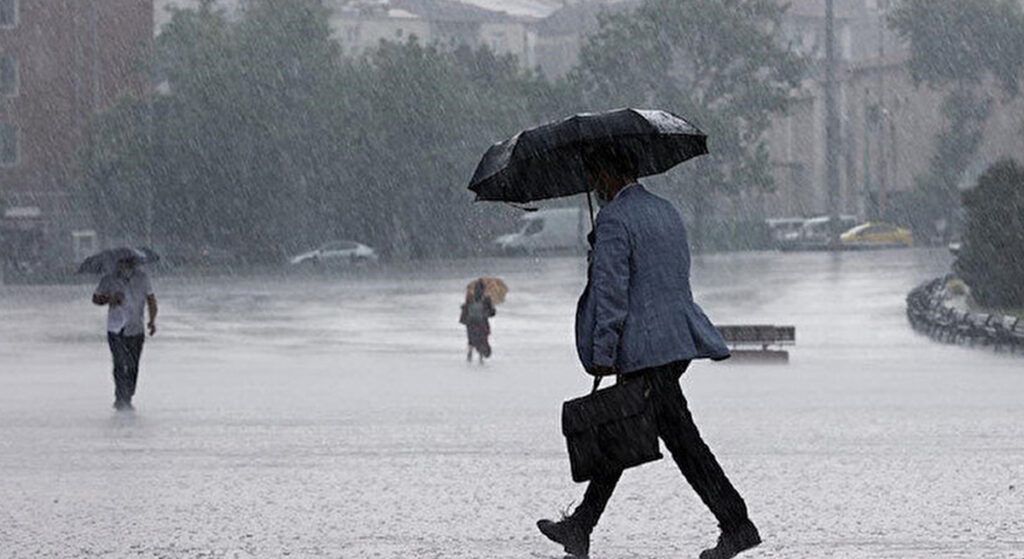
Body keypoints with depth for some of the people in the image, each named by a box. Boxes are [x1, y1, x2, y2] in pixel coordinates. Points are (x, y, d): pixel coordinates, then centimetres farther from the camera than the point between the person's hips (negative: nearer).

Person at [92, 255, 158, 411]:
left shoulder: (142, 279, 2)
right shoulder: (109, 280, -4)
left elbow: (151, 299, 9)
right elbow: (96, 298, 7)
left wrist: (152, 320, -4)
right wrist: (109, 299, -14)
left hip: (136, 331, 3)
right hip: (116, 331, -3)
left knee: (133, 367, 6)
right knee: (121, 365, -14)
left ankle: (127, 399, 19)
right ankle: (121, 400, -11)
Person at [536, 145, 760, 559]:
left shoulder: (614, 219, -12)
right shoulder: (666, 211, 16)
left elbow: (611, 292, -17)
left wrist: (603, 354, -14)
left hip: (646, 349, -10)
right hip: (678, 339, 10)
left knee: (682, 439, -7)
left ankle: (737, 525, -9)